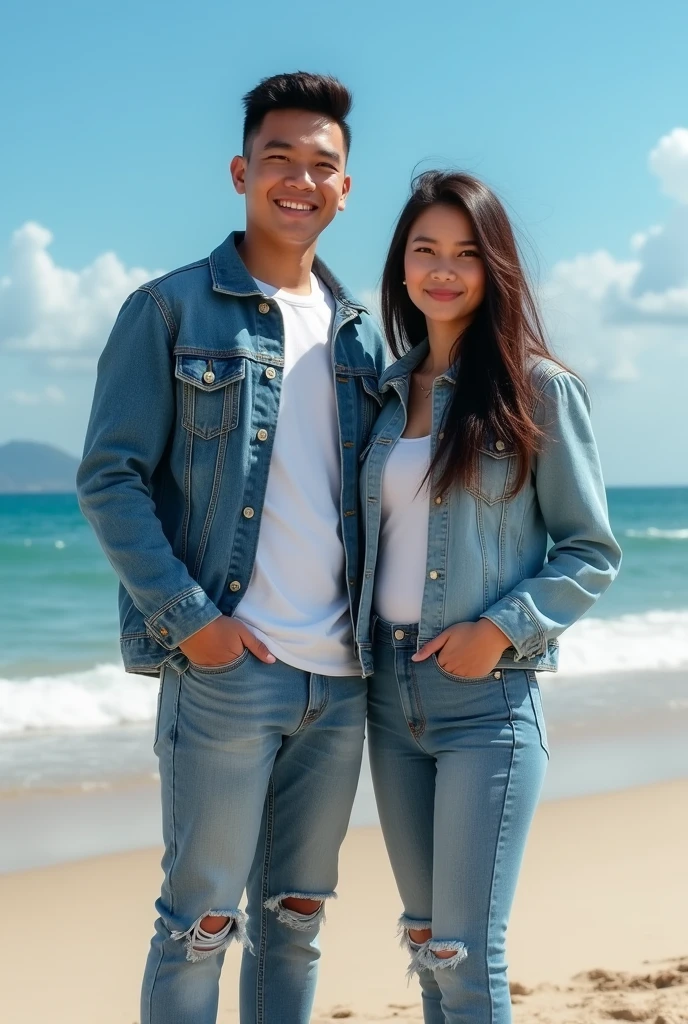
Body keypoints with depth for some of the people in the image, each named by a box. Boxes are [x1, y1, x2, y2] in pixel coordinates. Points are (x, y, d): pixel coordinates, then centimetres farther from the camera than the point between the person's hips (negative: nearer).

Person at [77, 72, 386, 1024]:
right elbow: (110, 479, -7)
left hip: (342, 676, 5)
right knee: (201, 919, 0)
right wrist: (187, 618, -15)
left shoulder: (360, 332, 15)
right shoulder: (172, 309, -1)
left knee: (295, 919, 13)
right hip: (225, 665, -5)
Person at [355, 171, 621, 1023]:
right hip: (390, 690, 6)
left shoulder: (538, 388, -6)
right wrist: (358, 644, 5)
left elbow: (591, 553, -4)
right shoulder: (389, 391, 10)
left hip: (486, 697, -6)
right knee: (424, 938, 14)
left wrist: (502, 630, -16)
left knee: (466, 954, -6)